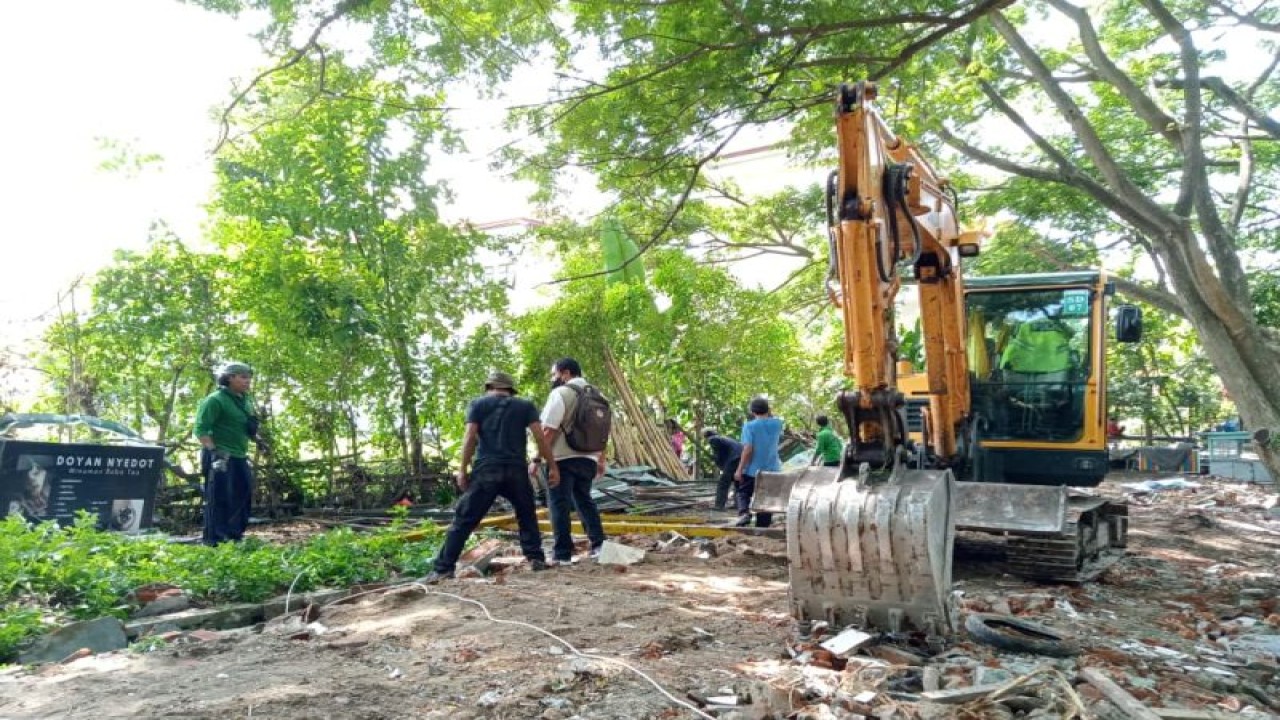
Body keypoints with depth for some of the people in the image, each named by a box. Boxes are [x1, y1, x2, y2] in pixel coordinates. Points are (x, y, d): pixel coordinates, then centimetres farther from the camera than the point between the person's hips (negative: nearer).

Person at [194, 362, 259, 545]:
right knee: (218, 501, -8)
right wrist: (214, 452, -23)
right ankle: (214, 541, -4)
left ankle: (234, 538, 23)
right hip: (221, 458, -9)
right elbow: (201, 430, -16)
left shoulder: (244, 401, 17)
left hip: (239, 459, 9)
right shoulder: (215, 400, -10)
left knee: (242, 499, 12)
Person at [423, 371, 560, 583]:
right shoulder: (525, 405, 13)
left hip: (486, 470, -1)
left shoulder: (478, 404, 10)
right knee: (527, 516, 21)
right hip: (516, 470, 1)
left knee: (464, 520, 2)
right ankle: (536, 558, 13)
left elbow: (470, 438, -1)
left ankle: (443, 568, -1)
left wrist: (463, 469, 2)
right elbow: (540, 437, 3)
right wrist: (553, 467, 6)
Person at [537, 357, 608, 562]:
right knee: (584, 500, 20)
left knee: (560, 505, 1)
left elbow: (548, 431, -16)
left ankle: (562, 553, 3)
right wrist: (601, 460, 25)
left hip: (562, 459, -7)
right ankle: (598, 544, 17)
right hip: (588, 459, 7)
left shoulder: (561, 393, -10)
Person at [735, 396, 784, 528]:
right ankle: (762, 527, 11)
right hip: (771, 469, 3)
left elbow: (747, 449, -17)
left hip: (752, 469, -3)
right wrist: (770, 416, 13)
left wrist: (740, 469, -12)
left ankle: (744, 513, -9)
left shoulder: (749, 426, -12)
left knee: (743, 492, 16)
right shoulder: (777, 423, 0)